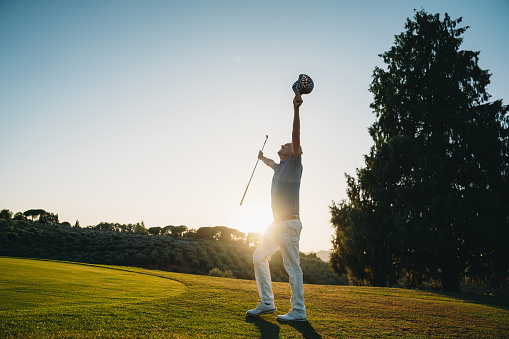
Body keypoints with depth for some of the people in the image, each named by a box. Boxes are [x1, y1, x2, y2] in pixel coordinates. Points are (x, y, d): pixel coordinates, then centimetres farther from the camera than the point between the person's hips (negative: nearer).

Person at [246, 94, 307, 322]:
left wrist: (296, 109, -27)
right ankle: (267, 303, 16)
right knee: (259, 257, 10)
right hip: (277, 224, 10)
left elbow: (296, 136, -18)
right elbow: (271, 163, 46)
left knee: (292, 265, -9)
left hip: (289, 223, -9)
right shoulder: (279, 166, 21)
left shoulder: (294, 164, -3)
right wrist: (262, 158, 67)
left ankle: (298, 311, -2)